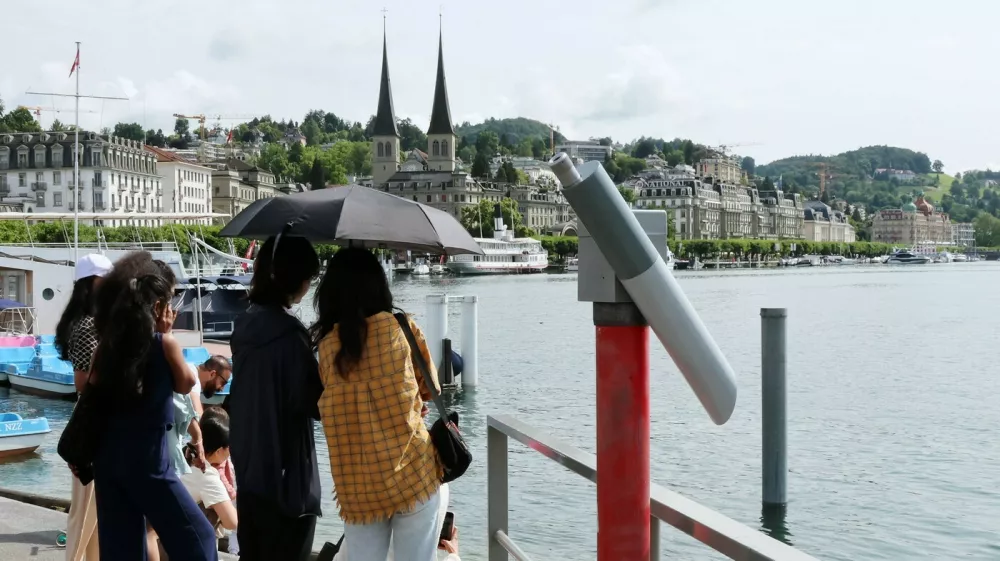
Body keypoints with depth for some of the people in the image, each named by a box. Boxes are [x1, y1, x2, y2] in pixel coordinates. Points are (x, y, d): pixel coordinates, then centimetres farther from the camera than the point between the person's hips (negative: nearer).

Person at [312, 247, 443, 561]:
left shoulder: (326, 345, 2)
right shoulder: (401, 327, -2)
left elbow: (332, 404, 7)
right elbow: (430, 388, 9)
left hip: (356, 486, 2)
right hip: (413, 475, -2)